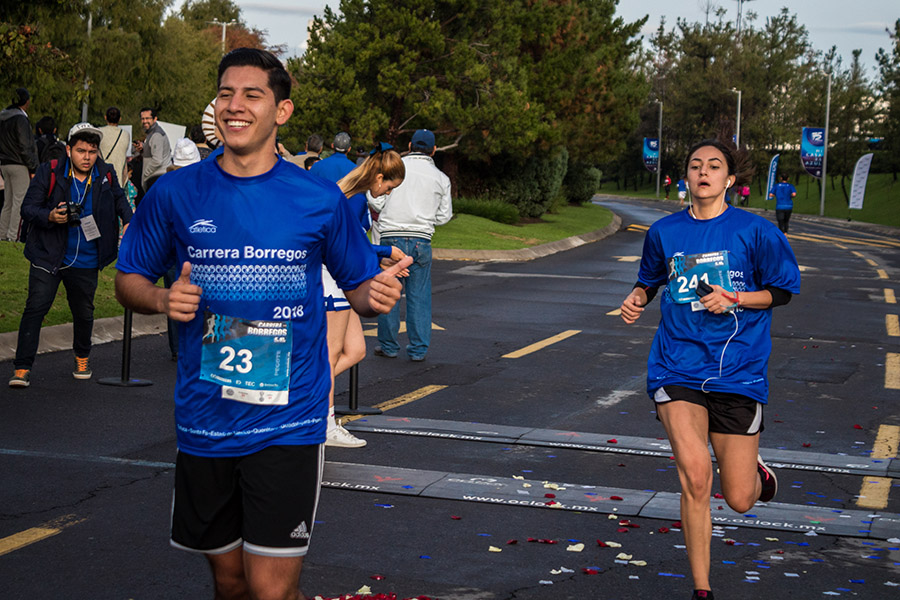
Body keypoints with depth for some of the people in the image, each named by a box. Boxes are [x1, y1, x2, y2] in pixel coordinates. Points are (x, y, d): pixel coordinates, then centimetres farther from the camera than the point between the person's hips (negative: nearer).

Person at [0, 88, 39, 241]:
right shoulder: (20, 119, -14)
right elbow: (25, 148, -17)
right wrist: (33, 168, -11)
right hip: (19, 165, -8)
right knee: (19, 202, -5)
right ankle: (13, 236, -6)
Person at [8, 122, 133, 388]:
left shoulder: (105, 174, 0)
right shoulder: (48, 173, -8)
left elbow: (118, 198, 23)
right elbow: (27, 209, -8)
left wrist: (129, 222, 9)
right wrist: (50, 216, -26)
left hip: (85, 263, 2)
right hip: (48, 257, -2)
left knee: (84, 313, 12)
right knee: (35, 307, -9)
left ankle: (82, 358, 39)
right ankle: (22, 368, -3)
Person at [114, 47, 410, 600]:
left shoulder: (319, 198, -2)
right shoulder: (176, 194, 0)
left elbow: (358, 284, 7)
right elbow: (129, 280, 9)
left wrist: (376, 295, -16)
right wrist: (162, 299, -12)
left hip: (286, 423, -2)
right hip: (204, 423, 2)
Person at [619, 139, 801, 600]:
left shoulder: (755, 231, -3)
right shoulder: (664, 231, 6)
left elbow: (783, 291, 4)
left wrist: (734, 298, -11)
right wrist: (636, 299, 2)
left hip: (737, 369, -1)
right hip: (677, 367, 1)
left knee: (740, 500, 3)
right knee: (694, 475, -20)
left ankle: (757, 472, 44)